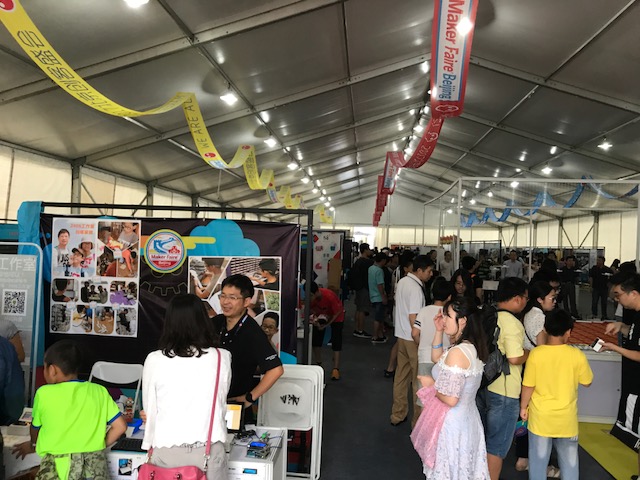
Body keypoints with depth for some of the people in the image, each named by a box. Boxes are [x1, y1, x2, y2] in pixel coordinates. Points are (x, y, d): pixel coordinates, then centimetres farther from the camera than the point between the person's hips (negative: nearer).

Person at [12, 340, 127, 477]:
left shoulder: (44, 393, 1)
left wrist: (33, 445, 39)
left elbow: (35, 428, 19)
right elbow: (120, 426, 5)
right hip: (95, 460, 2)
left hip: (59, 463, -2)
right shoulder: (99, 391, 6)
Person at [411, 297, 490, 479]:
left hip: (452, 424, -8)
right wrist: (439, 331, 4)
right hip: (467, 420, 8)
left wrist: (431, 384, -10)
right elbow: (437, 360, 15)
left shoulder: (457, 353, -26)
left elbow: (450, 399, -27)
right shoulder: (471, 347, 1)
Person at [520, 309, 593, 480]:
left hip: (540, 417, -1)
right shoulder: (577, 355, -14)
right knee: (569, 460, 18)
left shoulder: (535, 353, -16)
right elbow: (587, 382, 1)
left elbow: (528, 386, -9)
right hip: (566, 418, 1)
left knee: (538, 459, 13)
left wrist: (523, 407, 5)